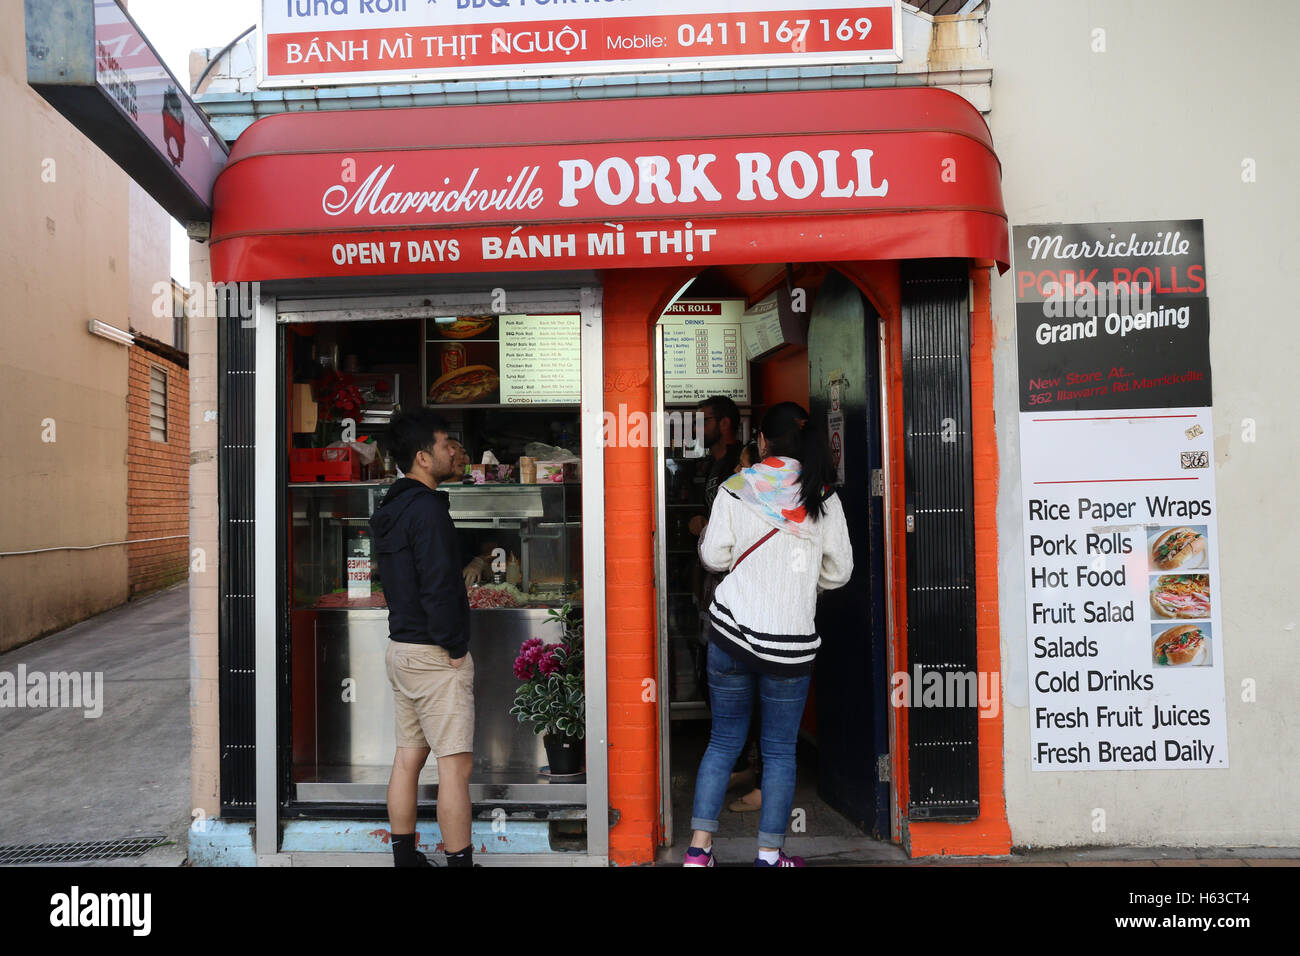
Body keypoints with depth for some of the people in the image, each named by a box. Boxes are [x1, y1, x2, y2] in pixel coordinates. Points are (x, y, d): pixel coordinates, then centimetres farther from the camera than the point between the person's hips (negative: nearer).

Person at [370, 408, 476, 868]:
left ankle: (405, 856, 25)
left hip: (401, 647, 10)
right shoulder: (427, 508, -17)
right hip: (434, 653, -10)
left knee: (409, 756, 15)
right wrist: (455, 648, -14)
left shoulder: (388, 510, 13)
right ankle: (459, 859, 3)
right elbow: (439, 587, -23)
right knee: (455, 763, -4)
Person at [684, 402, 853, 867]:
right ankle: (770, 854, 16)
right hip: (790, 641, -1)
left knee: (723, 740, 13)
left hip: (731, 630, 1)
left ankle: (699, 848, 15)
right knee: (780, 749, 11)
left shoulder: (736, 488, -2)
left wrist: (706, 533, 20)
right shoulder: (823, 498, 0)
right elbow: (840, 570, 6)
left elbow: (714, 556, 0)